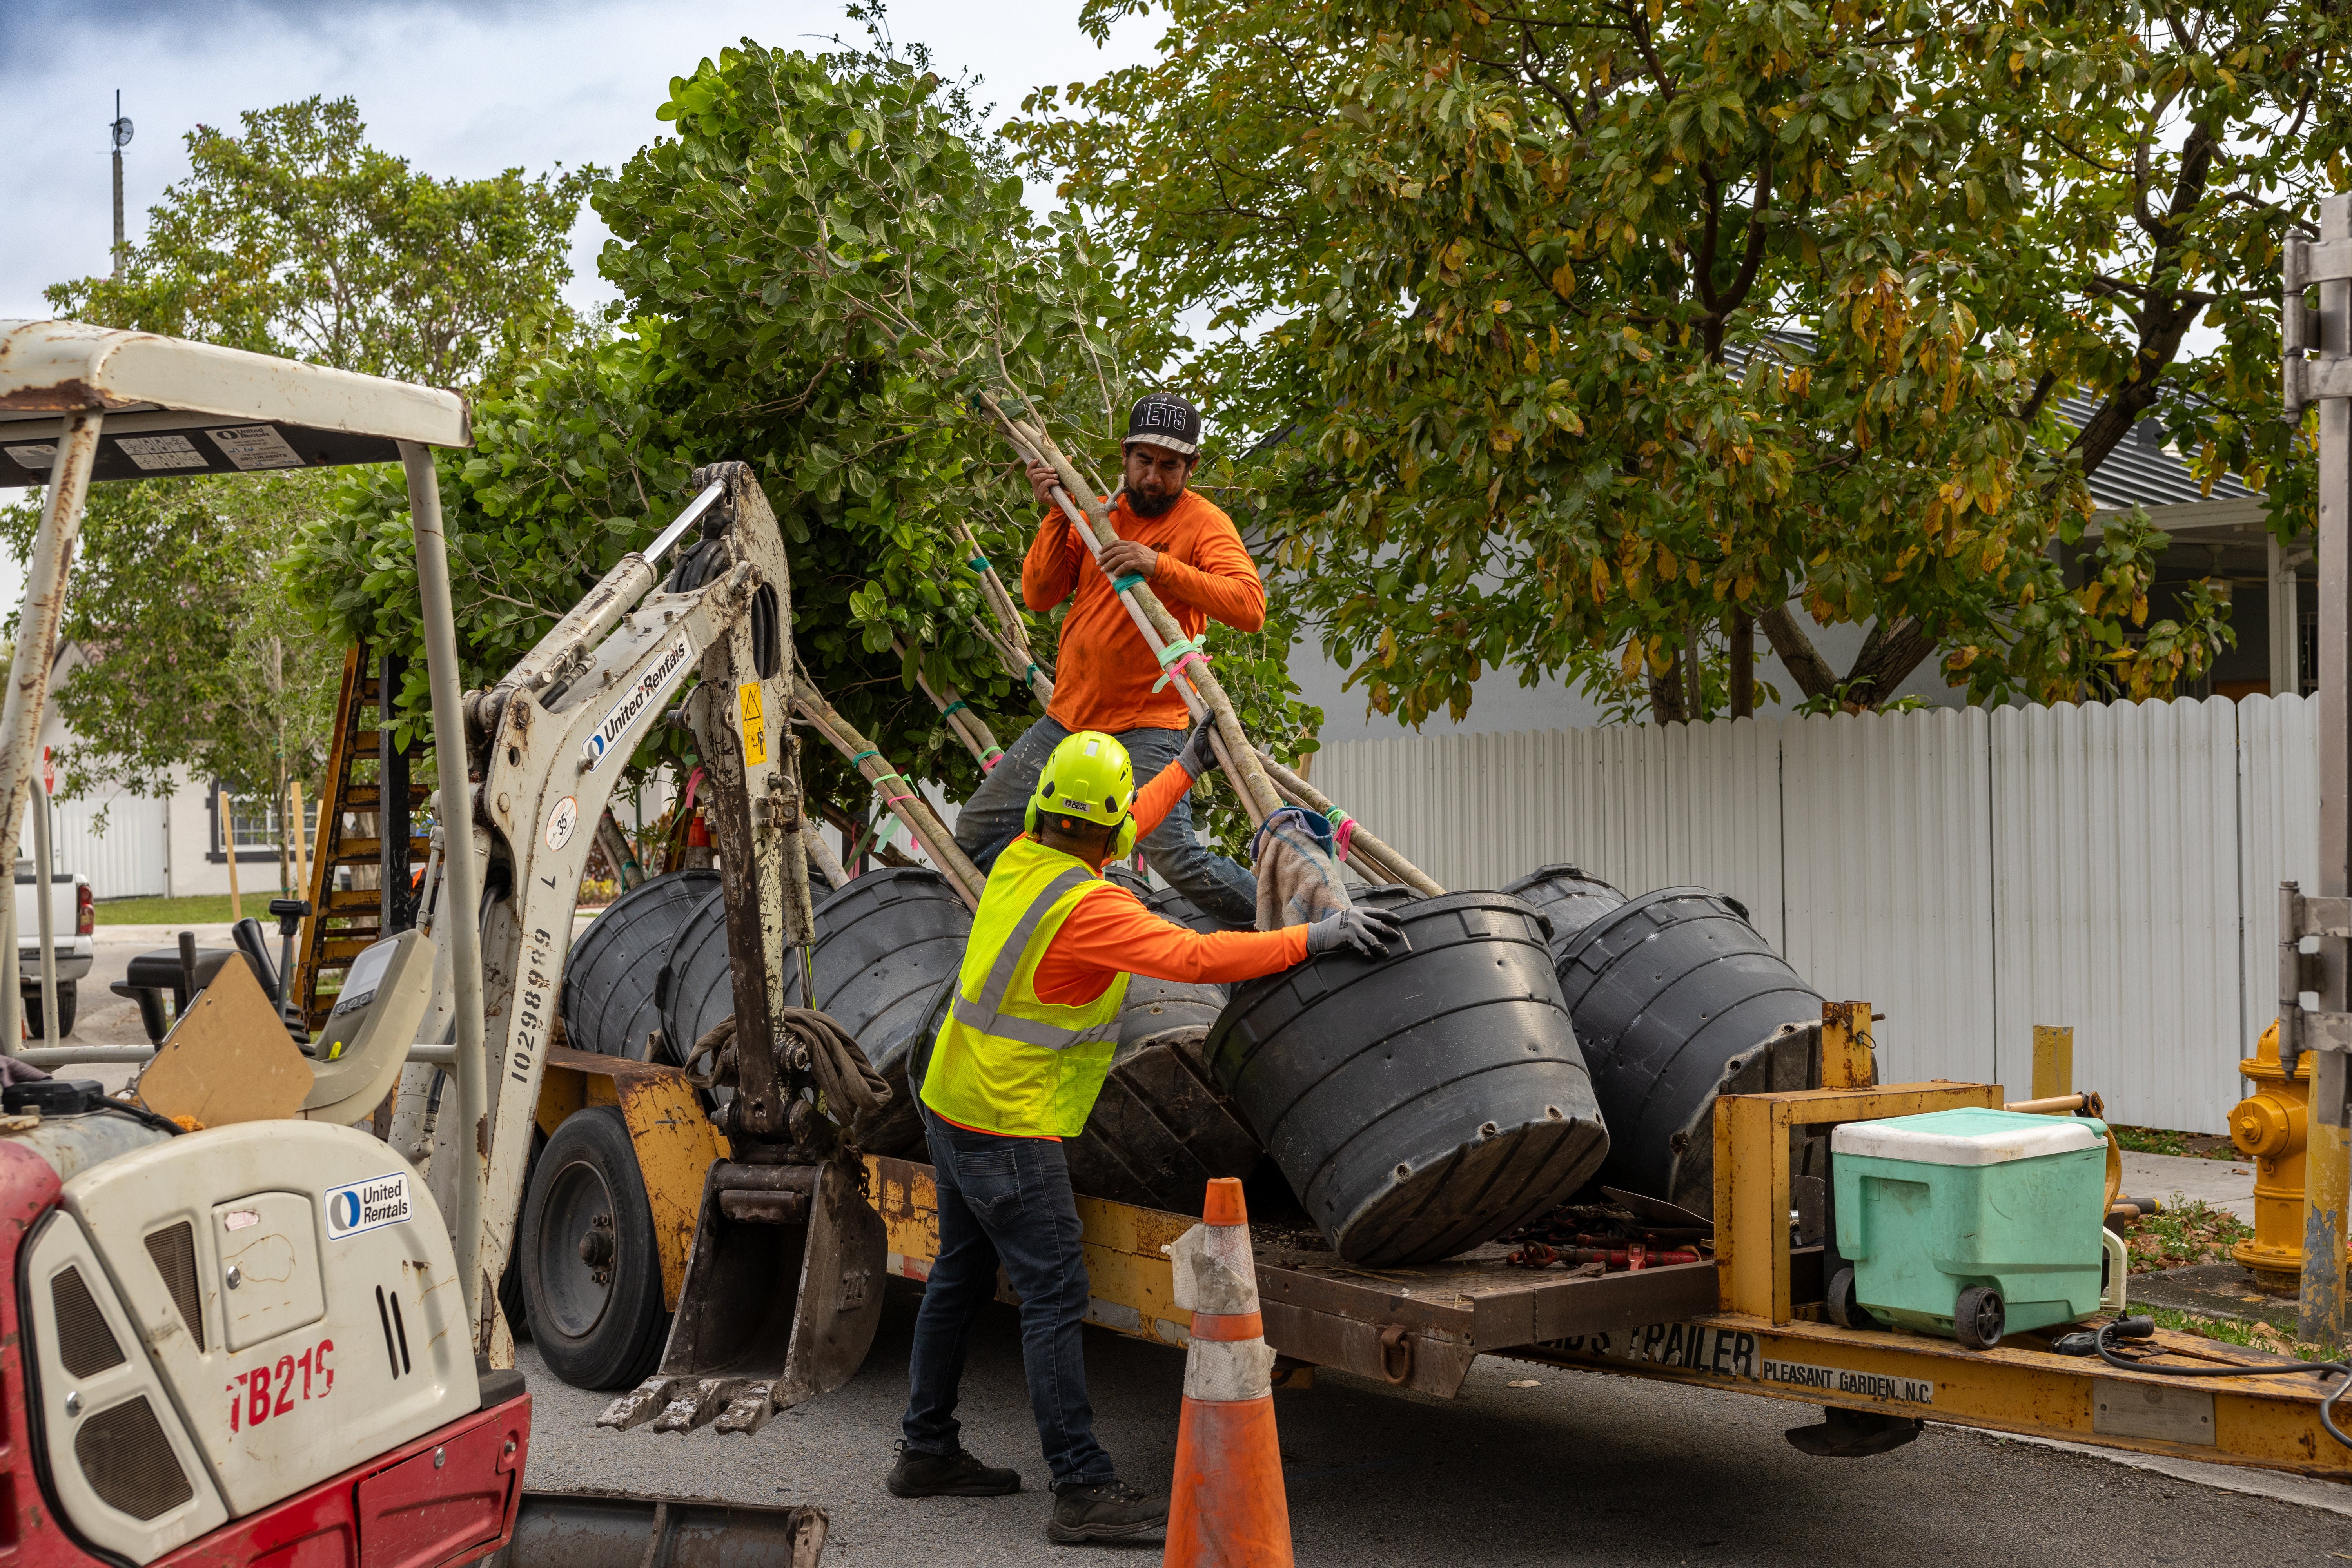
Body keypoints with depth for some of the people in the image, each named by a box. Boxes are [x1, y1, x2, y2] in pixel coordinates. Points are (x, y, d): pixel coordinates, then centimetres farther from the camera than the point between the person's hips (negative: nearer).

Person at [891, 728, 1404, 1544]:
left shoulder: (1021, 860, 3)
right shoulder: (1085, 906, -24)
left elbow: (1118, 835, 22)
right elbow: (1194, 958, -31)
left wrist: (1188, 769, 31)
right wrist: (1314, 938, -27)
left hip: (953, 1103, 10)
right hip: (1010, 1128, -10)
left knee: (961, 1277, 17)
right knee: (1054, 1298, -8)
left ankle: (927, 1450, 28)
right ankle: (1083, 1490, -7)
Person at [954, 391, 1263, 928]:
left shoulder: (1204, 523, -7)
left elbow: (1250, 607, -23)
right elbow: (1039, 596, 3)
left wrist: (1160, 566, -31)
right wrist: (1057, 515, -9)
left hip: (1145, 728, -6)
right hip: (1066, 719, 6)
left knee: (1177, 862, -22)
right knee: (976, 831, 12)